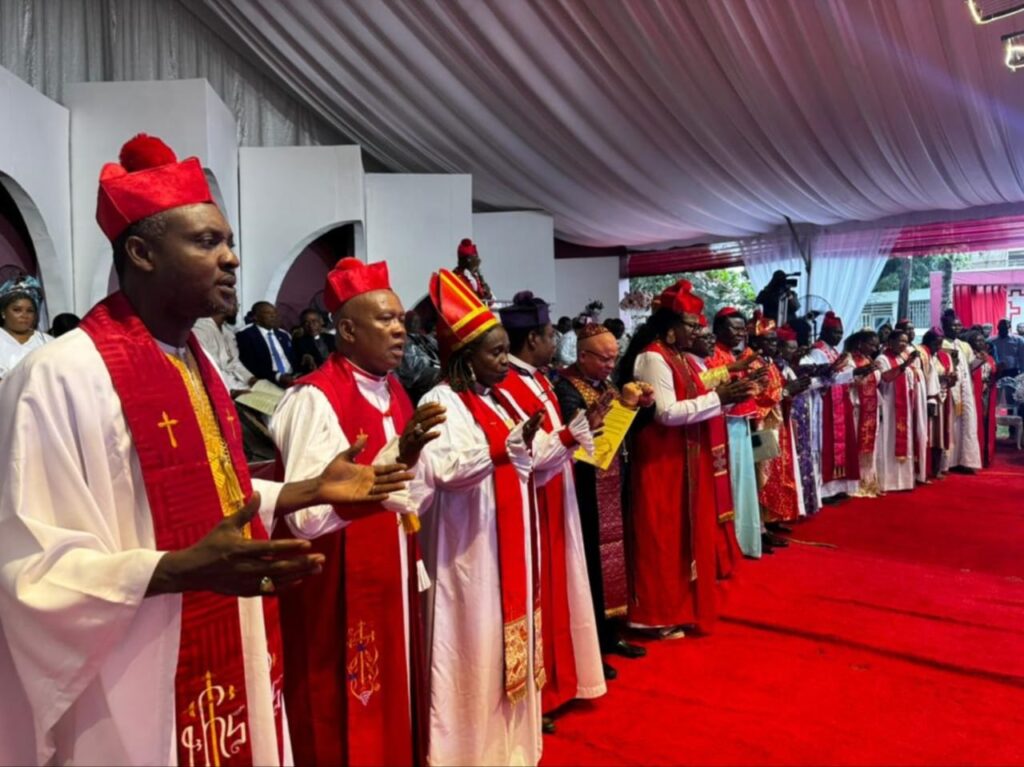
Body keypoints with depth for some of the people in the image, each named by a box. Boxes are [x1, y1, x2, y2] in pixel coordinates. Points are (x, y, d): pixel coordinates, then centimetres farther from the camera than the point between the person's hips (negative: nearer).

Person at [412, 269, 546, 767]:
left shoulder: (499, 401, 11)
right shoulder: (442, 402, -13)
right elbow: (444, 471, -27)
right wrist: (507, 446, -32)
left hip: (509, 547, 9)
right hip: (467, 552, -8)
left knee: (509, 641, 16)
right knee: (476, 649, 0)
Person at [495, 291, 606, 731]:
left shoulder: (538, 379, 10)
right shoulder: (507, 387, -20)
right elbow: (530, 456, -25)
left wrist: (582, 425, 2)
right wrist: (577, 430, -25)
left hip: (555, 505, 10)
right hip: (530, 509, -10)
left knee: (557, 591, 18)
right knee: (536, 598, 2)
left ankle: (556, 682, 34)